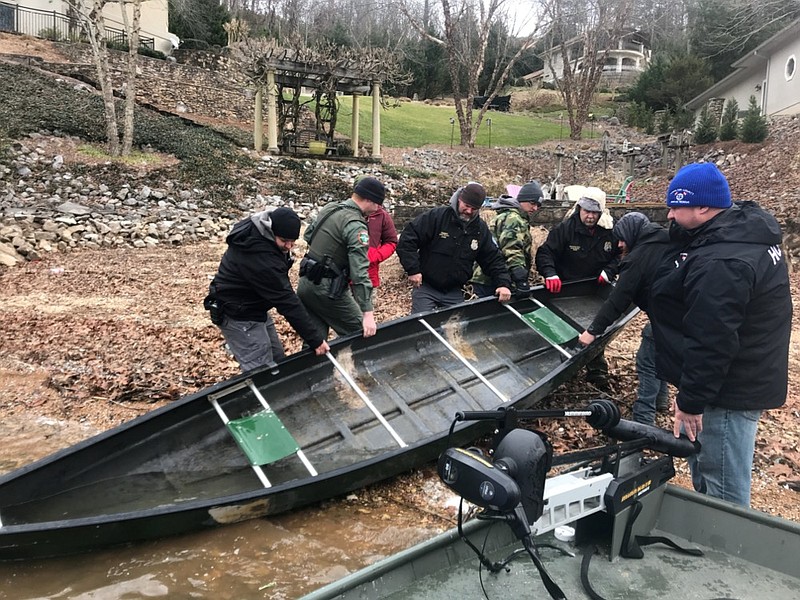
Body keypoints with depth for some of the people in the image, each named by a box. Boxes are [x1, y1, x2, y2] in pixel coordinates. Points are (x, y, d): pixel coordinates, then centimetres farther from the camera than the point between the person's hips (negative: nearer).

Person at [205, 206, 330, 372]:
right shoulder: (261, 258, -34)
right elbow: (286, 300, -33)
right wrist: (315, 340, -28)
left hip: (252, 307, 10)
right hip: (238, 315, -10)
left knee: (277, 360, 15)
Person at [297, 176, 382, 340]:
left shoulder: (329, 208, 6)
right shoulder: (356, 226, -19)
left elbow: (308, 235, 22)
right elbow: (359, 273, -25)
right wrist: (367, 313, -26)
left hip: (305, 284, 8)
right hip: (328, 290, -8)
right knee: (360, 335, 5)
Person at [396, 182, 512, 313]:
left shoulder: (481, 229, 3)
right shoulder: (436, 216, -13)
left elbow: (493, 258, 8)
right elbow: (407, 239, -15)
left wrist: (503, 283, -6)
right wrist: (413, 269, -20)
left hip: (454, 292, 4)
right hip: (425, 287, -4)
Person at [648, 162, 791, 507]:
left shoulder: (719, 264, -28)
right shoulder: (747, 233, 8)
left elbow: (710, 343, -29)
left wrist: (691, 401, -21)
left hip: (728, 392, -11)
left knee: (723, 490, 1)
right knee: (702, 465, 26)